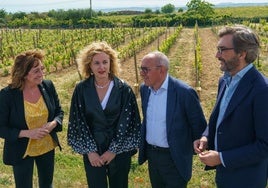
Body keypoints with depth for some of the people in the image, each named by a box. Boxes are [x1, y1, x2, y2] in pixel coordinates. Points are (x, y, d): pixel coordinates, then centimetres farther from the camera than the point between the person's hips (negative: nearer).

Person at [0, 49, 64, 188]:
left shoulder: (48, 86, -9)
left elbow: (59, 111, 4)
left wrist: (53, 124, -18)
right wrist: (27, 133, -27)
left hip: (47, 147, 4)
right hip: (21, 151, -3)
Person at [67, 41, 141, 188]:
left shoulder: (123, 89, -8)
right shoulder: (81, 89, -6)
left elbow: (126, 122, -8)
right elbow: (79, 122, -5)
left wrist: (114, 150, -11)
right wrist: (89, 150, -9)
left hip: (119, 150, 0)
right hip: (92, 150, 1)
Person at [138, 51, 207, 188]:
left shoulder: (184, 92, -20)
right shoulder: (144, 89, -1)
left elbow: (199, 126, -10)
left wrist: (197, 148, 1)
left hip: (174, 158, -6)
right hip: (151, 154, 6)